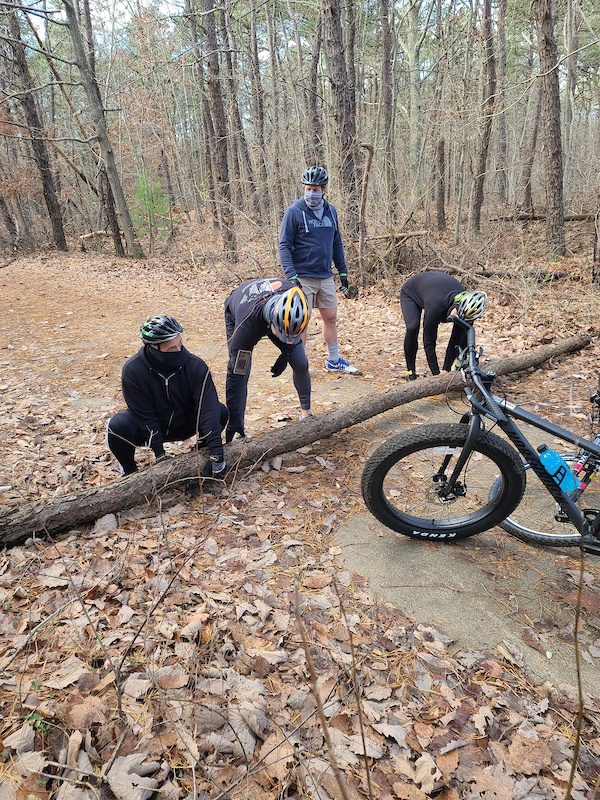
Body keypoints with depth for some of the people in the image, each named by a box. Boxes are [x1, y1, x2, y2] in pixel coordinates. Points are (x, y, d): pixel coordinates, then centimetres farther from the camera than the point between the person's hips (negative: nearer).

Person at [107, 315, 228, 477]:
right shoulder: (132, 369, -24)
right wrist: (160, 455, -23)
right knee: (118, 426, -32)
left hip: (184, 424, 1)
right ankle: (129, 470, -1)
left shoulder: (196, 366, -23)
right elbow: (144, 414, -20)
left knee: (220, 411, -24)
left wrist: (217, 455, -37)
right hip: (149, 428, -1)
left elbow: (208, 407, -30)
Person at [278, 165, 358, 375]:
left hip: (326, 276, 6)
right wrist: (290, 275, -20)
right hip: (303, 277, -5)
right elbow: (284, 245, -10)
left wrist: (343, 271, 14)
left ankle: (334, 361, 25)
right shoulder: (294, 212, -7)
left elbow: (337, 243, 17)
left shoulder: (330, 211, 9)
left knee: (331, 318, 11)